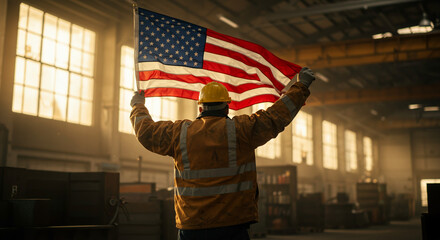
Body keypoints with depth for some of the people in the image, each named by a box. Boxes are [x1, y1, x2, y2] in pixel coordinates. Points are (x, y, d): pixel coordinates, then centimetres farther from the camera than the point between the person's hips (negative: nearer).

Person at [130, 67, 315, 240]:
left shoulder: (180, 133, 4)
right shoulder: (241, 129, -3)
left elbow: (145, 131, 17)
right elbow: (276, 117, 2)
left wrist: (138, 105, 36)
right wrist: (301, 86, 14)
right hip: (232, 225, -2)